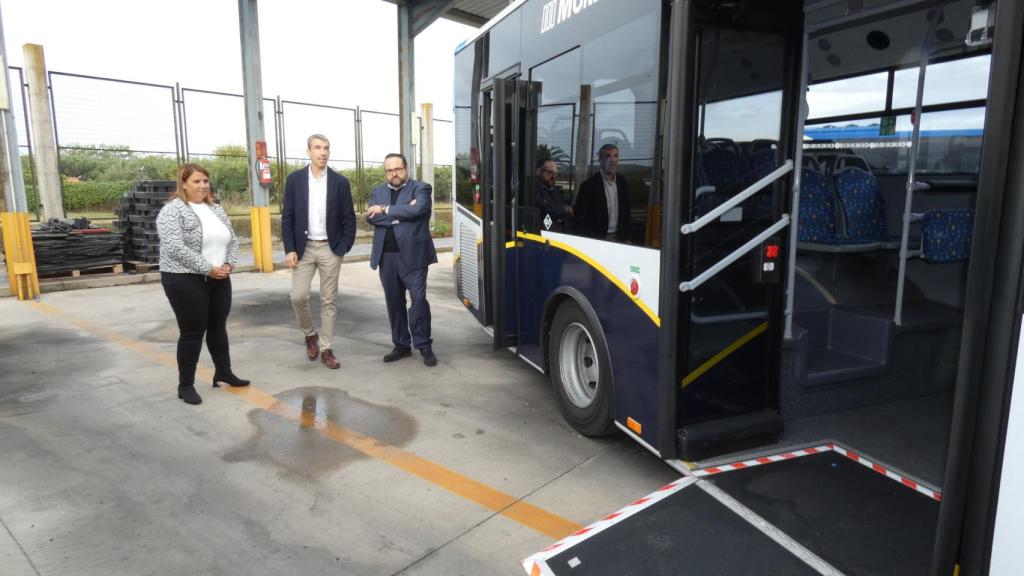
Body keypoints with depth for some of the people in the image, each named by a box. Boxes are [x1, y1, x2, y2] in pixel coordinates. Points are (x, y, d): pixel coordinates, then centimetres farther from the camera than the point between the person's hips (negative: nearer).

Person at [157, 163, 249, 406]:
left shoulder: (216, 209, 11)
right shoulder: (172, 211, -11)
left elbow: (232, 240, 12)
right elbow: (176, 249, -21)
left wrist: (229, 264, -5)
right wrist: (208, 269, -19)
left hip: (219, 280, 7)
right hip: (186, 282, -6)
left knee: (218, 327, 14)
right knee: (192, 332, 0)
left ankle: (224, 372, 28)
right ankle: (185, 385, 12)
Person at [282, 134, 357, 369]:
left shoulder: (340, 182, 0)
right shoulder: (294, 179, 2)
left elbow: (349, 219, 2)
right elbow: (287, 217, 1)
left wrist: (343, 249, -7)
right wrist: (289, 249, -6)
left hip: (330, 249, 0)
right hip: (303, 248, 0)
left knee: (328, 301, 4)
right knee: (299, 296, -6)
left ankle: (326, 349, 13)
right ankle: (310, 334, 21)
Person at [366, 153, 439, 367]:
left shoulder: (420, 188, 2)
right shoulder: (378, 192, 14)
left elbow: (418, 209, -18)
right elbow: (371, 217, -2)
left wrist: (386, 210, -10)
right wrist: (402, 213, -12)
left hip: (412, 254, -4)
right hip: (386, 257, 5)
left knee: (418, 299, -6)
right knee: (394, 302, 10)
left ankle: (424, 346, 6)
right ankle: (401, 345, 21)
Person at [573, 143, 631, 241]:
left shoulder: (622, 182, 6)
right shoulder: (589, 185, -11)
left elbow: (626, 212, 13)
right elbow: (580, 218, -11)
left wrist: (626, 238, 9)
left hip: (618, 237, 5)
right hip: (596, 239, -5)